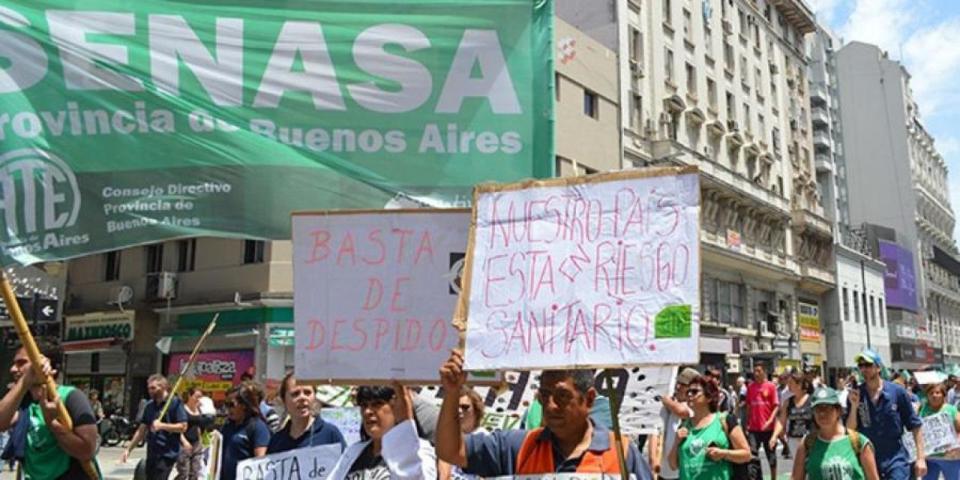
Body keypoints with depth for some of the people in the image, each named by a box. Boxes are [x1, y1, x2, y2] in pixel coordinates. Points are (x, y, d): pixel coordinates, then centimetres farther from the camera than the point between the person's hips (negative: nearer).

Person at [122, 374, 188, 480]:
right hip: (152, 454, 7)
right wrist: (128, 449, 10)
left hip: (167, 454, -7)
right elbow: (141, 430, 15)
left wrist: (162, 425, -20)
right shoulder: (149, 406, 12)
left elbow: (183, 426, -13)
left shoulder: (175, 403, -8)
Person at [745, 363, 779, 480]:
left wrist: (770, 421, -18)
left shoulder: (771, 386, -5)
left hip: (768, 427, -2)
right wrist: (747, 424, 6)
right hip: (753, 428, 2)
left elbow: (776, 406, -7)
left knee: (771, 455, 11)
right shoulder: (750, 387, 5)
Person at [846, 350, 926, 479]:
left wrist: (921, 458, -5)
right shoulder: (855, 395, -2)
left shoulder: (897, 392, -5)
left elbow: (915, 426, -1)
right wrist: (854, 406, -17)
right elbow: (849, 430, -3)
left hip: (896, 459, -2)